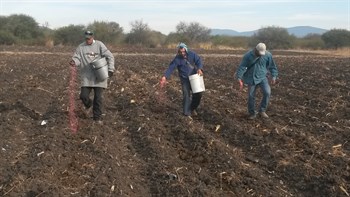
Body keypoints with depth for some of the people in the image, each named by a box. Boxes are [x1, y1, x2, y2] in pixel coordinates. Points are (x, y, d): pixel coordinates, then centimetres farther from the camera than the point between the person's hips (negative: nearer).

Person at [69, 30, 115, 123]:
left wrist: (110, 69, -12)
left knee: (98, 97, -1)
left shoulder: (99, 45, -1)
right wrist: (74, 62, -24)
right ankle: (88, 105, 30)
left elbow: (109, 57, -3)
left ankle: (97, 117, 12)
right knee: (84, 96, -6)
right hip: (86, 77, 2)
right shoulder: (81, 47, 5)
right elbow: (77, 58, 0)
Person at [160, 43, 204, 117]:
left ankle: (192, 108, 32)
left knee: (198, 94, 7)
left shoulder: (192, 54, -8)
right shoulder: (177, 59, -16)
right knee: (186, 95, -13)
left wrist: (199, 69, -33)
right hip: (185, 79, -3)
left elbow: (199, 61, -11)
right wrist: (165, 77, -40)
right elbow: (170, 68, -24)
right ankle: (187, 114, -6)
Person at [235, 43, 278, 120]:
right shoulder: (248, 55, -14)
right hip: (251, 78, -1)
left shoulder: (268, 55, -8)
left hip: (262, 78, 1)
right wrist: (239, 79, -23)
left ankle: (262, 111, -2)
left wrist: (274, 76, 3)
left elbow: (272, 66, 6)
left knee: (267, 92, -18)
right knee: (251, 96, 2)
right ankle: (252, 113, 21)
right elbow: (242, 67, -15)